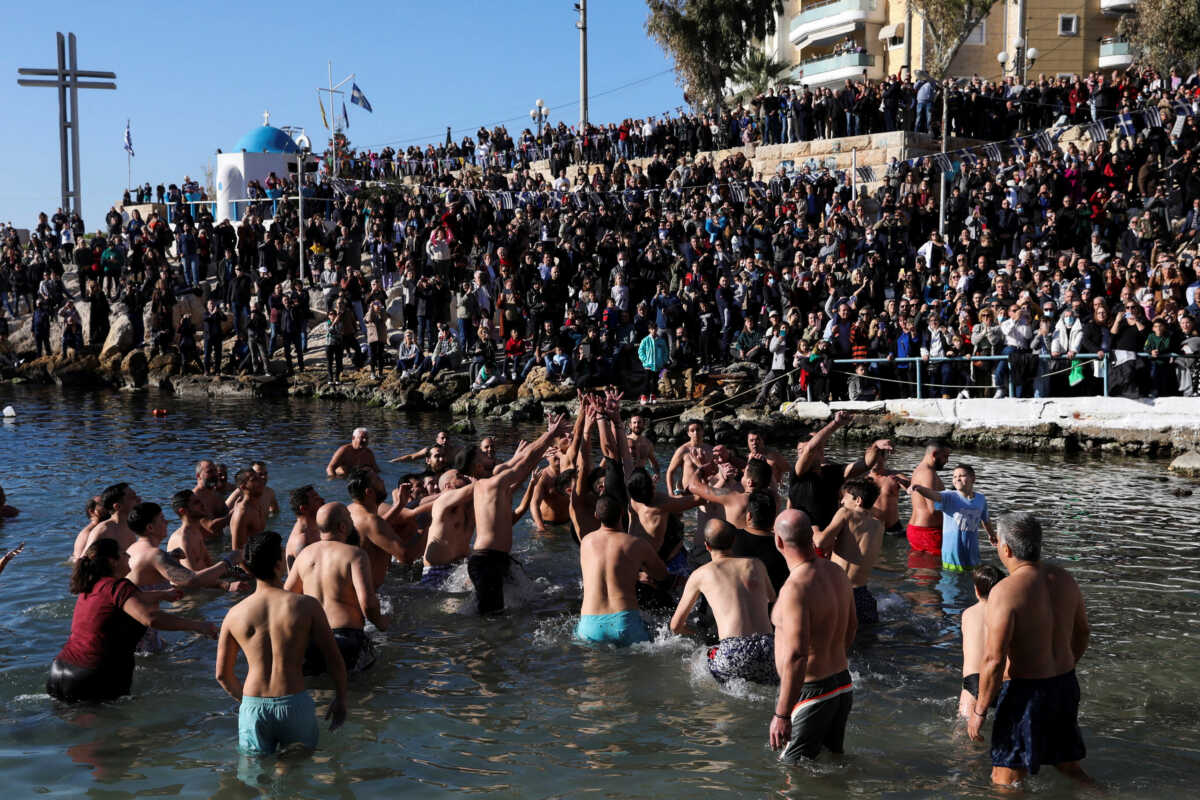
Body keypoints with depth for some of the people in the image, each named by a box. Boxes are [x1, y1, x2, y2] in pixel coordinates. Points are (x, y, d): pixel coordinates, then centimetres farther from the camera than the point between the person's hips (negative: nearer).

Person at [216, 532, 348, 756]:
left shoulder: (234, 615, 2)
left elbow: (222, 674, 11)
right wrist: (340, 699, 14)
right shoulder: (306, 605, -5)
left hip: (253, 708, 2)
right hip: (295, 704, -2)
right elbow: (334, 659, 0)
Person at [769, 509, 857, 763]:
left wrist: (781, 714, -25)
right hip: (843, 685, 8)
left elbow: (796, 657, -29)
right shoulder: (836, 573, 2)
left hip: (810, 693, -8)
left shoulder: (795, 589, -25)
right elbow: (851, 626, 18)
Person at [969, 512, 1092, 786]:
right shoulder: (1063, 579, 1)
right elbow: (1083, 633, 15)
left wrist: (979, 711, -12)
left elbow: (993, 660, -23)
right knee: (1070, 768, 24)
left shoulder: (1006, 591, -22)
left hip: (1026, 692, -7)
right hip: (1066, 686, 8)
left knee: (1005, 781, 3)